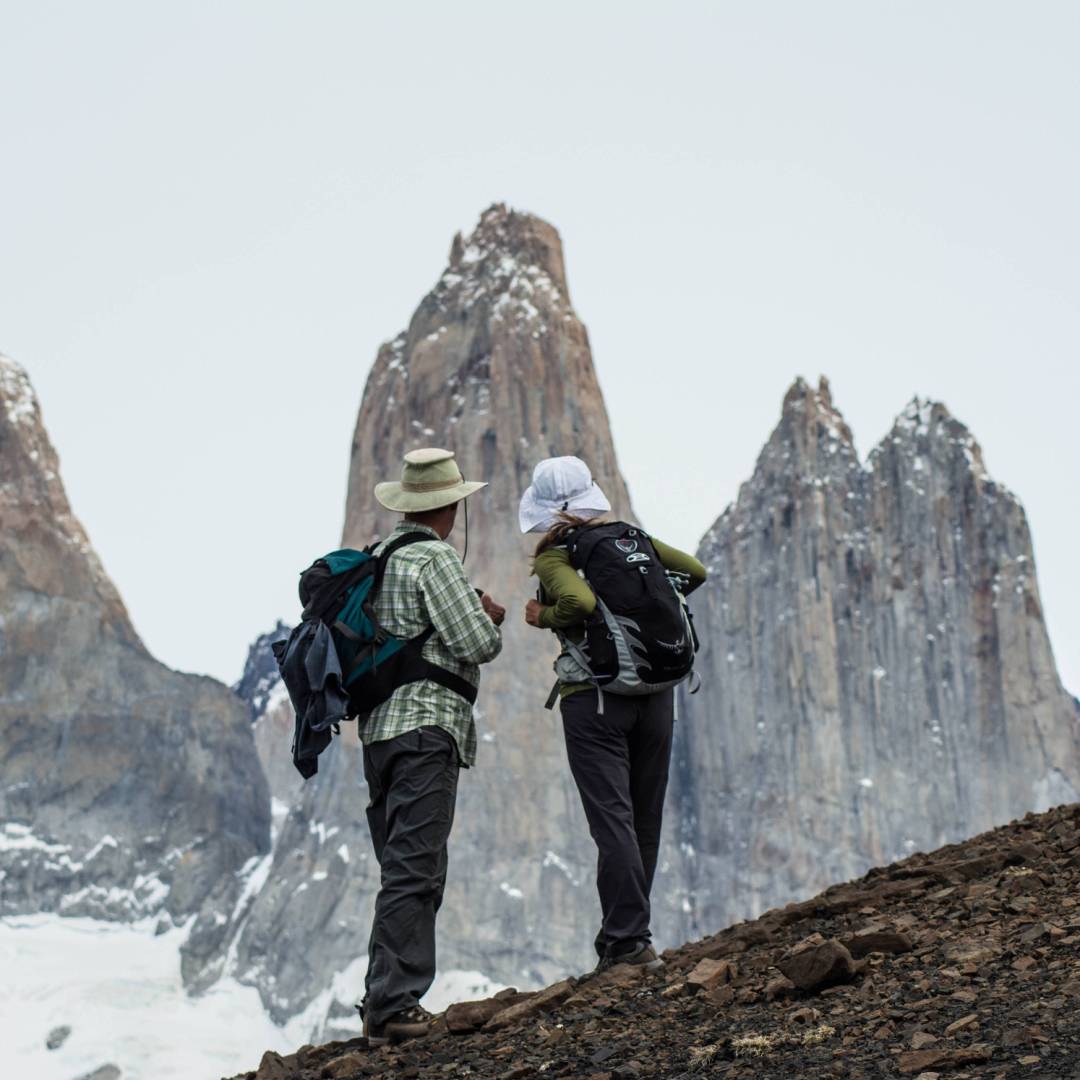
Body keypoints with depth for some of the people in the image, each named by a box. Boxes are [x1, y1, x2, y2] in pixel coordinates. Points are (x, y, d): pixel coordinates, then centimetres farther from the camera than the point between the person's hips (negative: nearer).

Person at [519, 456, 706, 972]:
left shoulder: (553, 556, -8)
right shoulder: (631, 538, 8)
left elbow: (580, 602, -26)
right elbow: (694, 572, 12)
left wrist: (544, 617, -8)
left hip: (595, 697, -5)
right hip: (656, 693, 5)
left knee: (613, 820, -6)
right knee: (645, 821, 13)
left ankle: (629, 941, -11)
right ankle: (622, 937, 21)